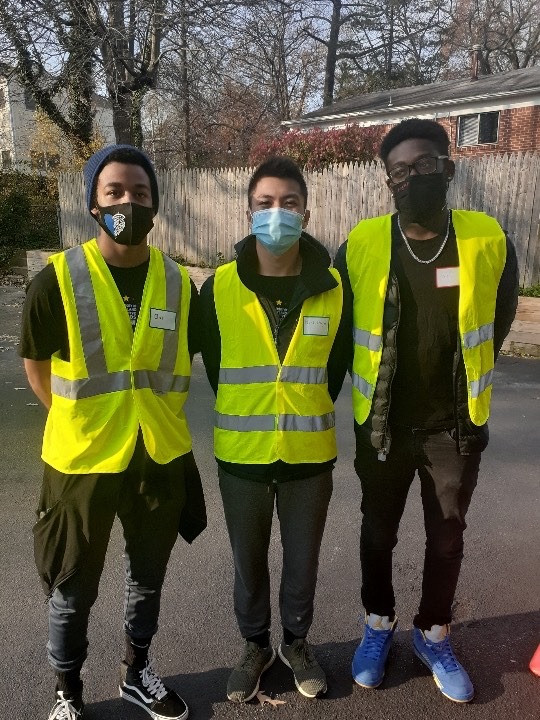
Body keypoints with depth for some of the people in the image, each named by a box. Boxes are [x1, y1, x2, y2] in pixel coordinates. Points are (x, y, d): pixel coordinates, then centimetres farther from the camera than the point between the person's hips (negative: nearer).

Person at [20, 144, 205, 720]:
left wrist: (158, 410, 6)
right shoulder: (56, 282, -13)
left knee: (148, 573, 21)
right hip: (83, 458, -3)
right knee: (72, 587, 15)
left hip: (162, 456, 3)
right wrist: (80, 422, 0)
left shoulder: (179, 283, -3)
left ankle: (136, 670, 46)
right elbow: (35, 365, -1)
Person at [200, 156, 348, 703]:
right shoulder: (219, 288, -9)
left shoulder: (333, 287, -7)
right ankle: (255, 645, 42)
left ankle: (296, 643, 44)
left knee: (302, 558, 18)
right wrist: (245, 415, 8)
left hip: (310, 453, 1)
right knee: (249, 561, 17)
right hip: (242, 454, 0)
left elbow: (337, 363, 7)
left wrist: (310, 413, 9)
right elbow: (214, 363, 4)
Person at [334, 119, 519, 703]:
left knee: (447, 538, 16)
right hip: (382, 425, 0)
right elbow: (337, 325, 4)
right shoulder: (361, 244, -11)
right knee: (378, 531, 16)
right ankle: (378, 625, 42)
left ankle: (433, 634, 41)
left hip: (456, 425, 1)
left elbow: (498, 320, 8)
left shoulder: (489, 240, -9)